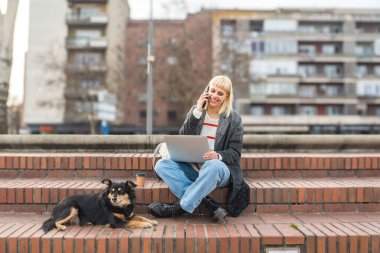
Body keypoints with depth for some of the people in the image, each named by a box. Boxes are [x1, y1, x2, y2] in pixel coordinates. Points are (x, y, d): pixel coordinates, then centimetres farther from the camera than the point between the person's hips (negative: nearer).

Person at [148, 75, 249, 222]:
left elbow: (235, 153, -1)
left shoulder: (234, 119, 3)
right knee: (161, 165, -22)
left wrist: (218, 155, -23)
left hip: (220, 169, -4)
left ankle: (177, 209, -28)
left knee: (212, 166, -39)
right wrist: (197, 112, -9)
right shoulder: (195, 111, 11)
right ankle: (210, 205, -32)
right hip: (192, 168, 4)